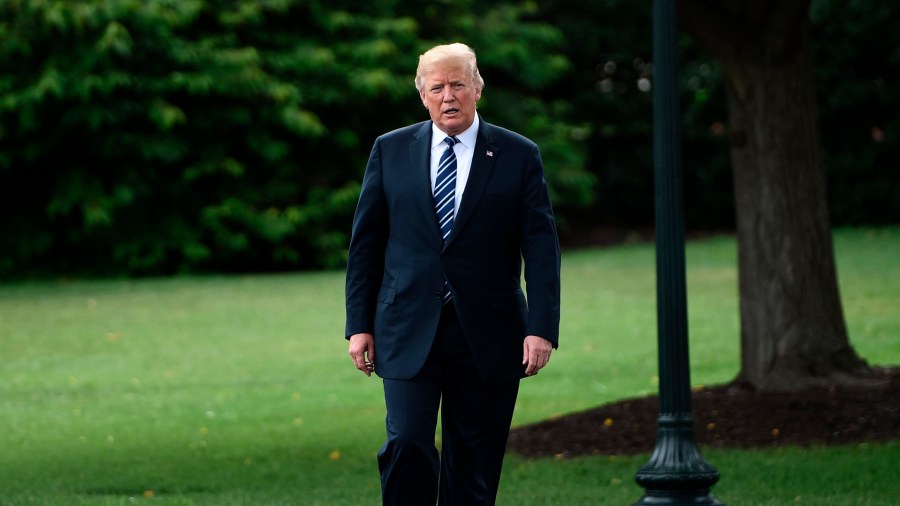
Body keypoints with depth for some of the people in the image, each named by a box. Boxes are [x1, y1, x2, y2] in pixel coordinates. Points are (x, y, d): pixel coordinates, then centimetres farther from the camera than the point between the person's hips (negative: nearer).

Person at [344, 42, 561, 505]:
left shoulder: (518, 156, 3)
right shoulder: (390, 151, 6)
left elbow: (541, 247, -1)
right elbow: (365, 243, 8)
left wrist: (542, 327, -11)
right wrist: (359, 324, 3)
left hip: (486, 338, 0)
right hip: (409, 332, 0)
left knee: (473, 467, 4)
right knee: (407, 445, -14)